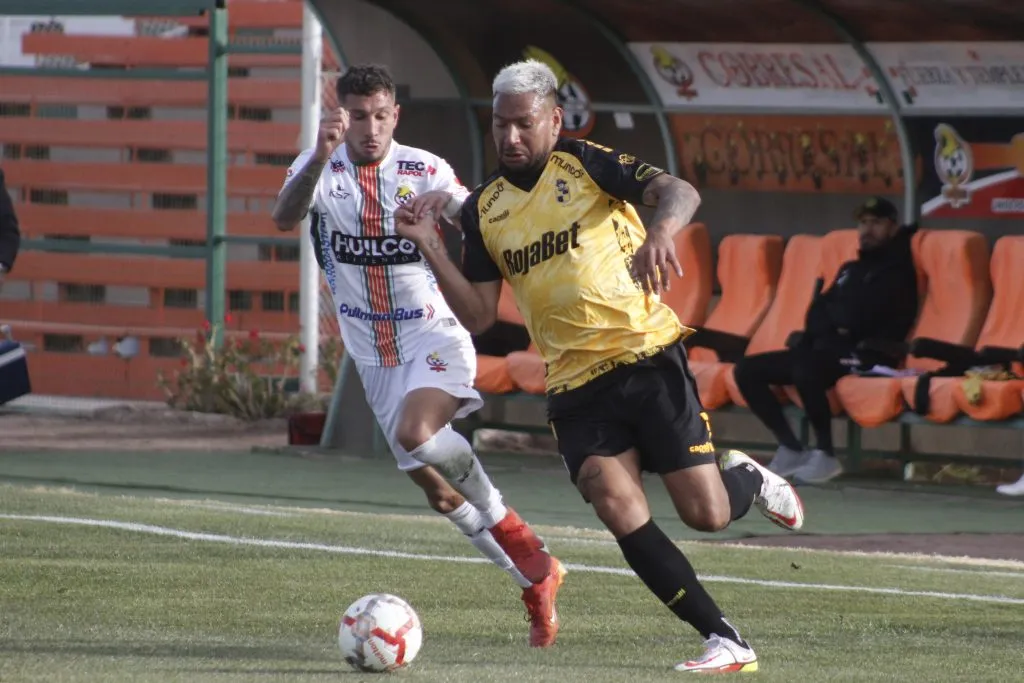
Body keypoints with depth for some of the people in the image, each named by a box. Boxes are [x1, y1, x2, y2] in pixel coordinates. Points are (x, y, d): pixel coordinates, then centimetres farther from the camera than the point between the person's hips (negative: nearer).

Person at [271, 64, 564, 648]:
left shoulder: (424, 170, -6)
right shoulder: (321, 167, -5)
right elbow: (285, 217, -25)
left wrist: (450, 204, -35)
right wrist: (322, 156, -42)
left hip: (435, 337, -3)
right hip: (374, 356, 3)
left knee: (416, 434, -32)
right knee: (438, 492, 5)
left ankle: (513, 532, -11)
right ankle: (537, 580, 20)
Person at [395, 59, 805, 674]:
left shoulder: (586, 164, -2)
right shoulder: (484, 210, 11)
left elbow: (679, 192, -17)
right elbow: (479, 315, 9)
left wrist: (663, 227, -40)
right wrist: (431, 249, -5)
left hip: (647, 357, -3)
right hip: (575, 385, 3)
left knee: (708, 514, -7)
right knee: (618, 506, -18)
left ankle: (748, 479, 31)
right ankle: (726, 641, -10)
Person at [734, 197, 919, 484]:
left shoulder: (897, 273, -2)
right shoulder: (850, 269, 24)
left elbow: (856, 317, -13)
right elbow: (817, 316, 15)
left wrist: (830, 314, 5)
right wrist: (838, 319, -6)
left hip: (865, 354, -9)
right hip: (825, 351, 9)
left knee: (805, 368, -39)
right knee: (747, 370, -2)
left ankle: (826, 456, -23)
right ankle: (791, 449, 1)